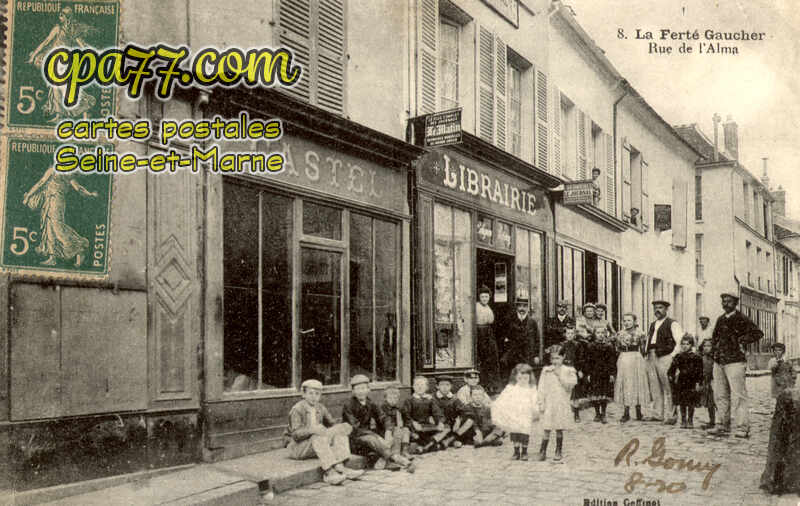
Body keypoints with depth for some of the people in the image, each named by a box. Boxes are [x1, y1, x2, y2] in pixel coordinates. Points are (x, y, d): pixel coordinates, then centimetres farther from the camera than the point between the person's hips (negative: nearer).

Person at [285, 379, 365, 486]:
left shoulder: (320, 408, 8)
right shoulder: (297, 409, -13)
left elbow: (331, 423, 12)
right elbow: (296, 434, -22)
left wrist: (342, 427, -12)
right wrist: (312, 430, -41)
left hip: (316, 447, 7)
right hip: (297, 447, -7)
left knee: (340, 435, -14)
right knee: (319, 438, -34)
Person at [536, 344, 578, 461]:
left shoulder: (568, 371, 2)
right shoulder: (546, 370, 4)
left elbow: (570, 385, -12)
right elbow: (541, 388, 3)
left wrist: (560, 375, -13)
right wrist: (541, 404, -1)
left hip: (562, 404, 0)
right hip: (549, 404, 0)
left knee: (559, 430, 6)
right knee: (547, 430, -1)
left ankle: (558, 452, 18)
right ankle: (542, 452, 5)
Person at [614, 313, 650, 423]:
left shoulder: (639, 333, -1)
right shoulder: (619, 334, 8)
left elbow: (643, 349, 0)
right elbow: (617, 349, 12)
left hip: (636, 359, -3)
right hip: (623, 360, 3)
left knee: (637, 384, 2)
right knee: (624, 385, 2)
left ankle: (638, 412, 13)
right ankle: (626, 413, 7)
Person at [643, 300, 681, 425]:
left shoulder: (672, 324, 0)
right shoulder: (652, 325, 22)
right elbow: (648, 341, 26)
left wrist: (674, 356, -14)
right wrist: (646, 353, 13)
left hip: (665, 357, -7)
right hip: (651, 357, 7)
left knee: (667, 388, -8)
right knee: (655, 388, 7)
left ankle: (670, 416, -6)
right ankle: (659, 414, 13)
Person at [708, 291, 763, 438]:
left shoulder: (741, 319, -4)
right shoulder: (720, 319, 16)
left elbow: (758, 333, -13)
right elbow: (714, 336, 31)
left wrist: (741, 341, -10)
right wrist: (714, 350, 16)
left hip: (734, 362, -7)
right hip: (718, 362, 7)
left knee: (738, 395, -8)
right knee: (720, 395, 9)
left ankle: (743, 428, -5)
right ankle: (724, 426, 16)